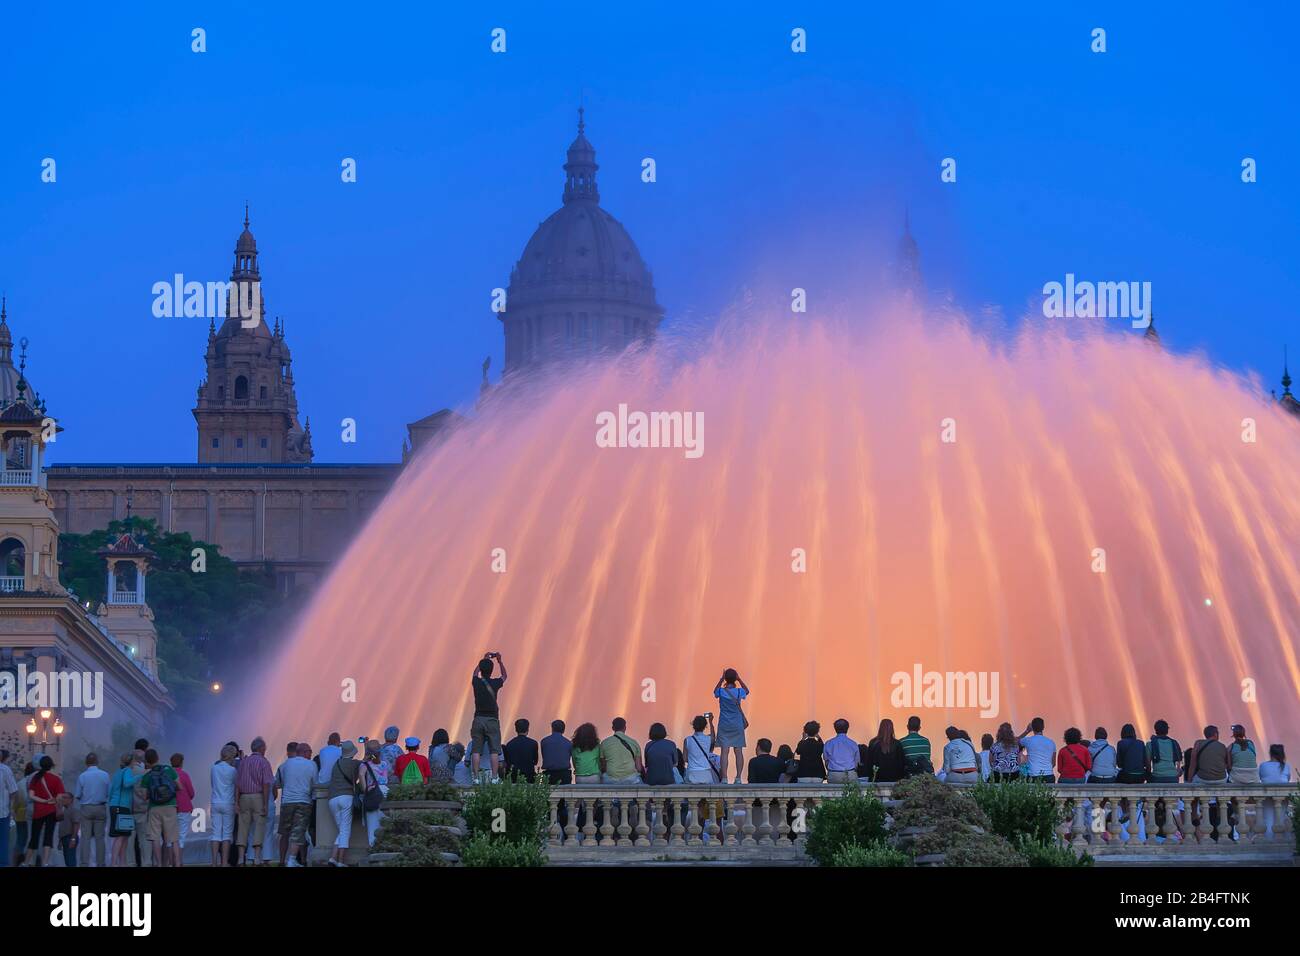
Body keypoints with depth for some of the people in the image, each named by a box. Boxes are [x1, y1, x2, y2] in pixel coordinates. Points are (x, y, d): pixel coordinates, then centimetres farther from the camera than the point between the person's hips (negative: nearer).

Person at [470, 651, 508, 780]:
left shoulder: (476, 682, -1)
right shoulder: (495, 683, -5)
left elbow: (475, 673, 24)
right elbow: (504, 676, 19)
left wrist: (484, 659, 32)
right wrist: (500, 661, 18)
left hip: (478, 719, 1)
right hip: (492, 720, -1)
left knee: (476, 750, 1)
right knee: (494, 751, -1)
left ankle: (476, 777, -5)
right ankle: (494, 778, -8)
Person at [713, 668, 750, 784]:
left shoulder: (721, 691, -6)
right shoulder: (739, 692, -5)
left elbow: (715, 692, 19)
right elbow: (747, 691, 19)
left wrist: (721, 679, 13)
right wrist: (739, 679, 13)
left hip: (724, 726, -1)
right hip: (738, 725, 1)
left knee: (725, 751, -4)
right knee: (738, 751, 4)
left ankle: (724, 778, -11)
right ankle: (738, 778, 2)